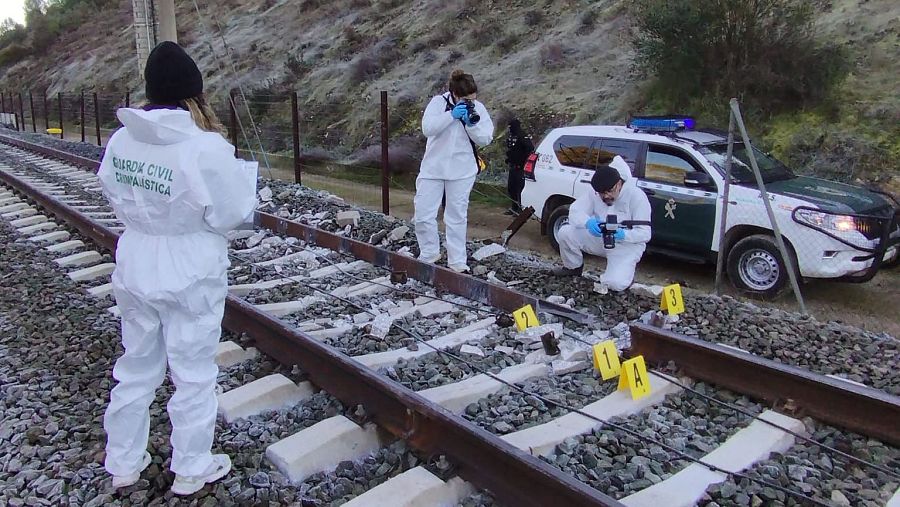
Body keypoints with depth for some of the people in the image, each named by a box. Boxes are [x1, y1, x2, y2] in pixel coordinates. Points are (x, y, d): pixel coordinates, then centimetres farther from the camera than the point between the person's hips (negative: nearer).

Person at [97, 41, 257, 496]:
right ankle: (191, 469, 29)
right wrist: (237, 170, -2)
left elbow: (116, 196, 7)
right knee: (193, 374, 12)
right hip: (190, 275, -5)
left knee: (136, 367, 22)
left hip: (135, 270, 6)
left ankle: (123, 463, 38)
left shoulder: (121, 140, -4)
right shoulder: (205, 148, -22)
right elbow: (231, 213, -14)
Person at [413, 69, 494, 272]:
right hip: (433, 168, 0)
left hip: (461, 171, 1)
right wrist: (451, 115, -26)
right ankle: (429, 253, 21)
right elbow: (427, 128, -18)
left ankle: (457, 261, 15)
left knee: (457, 217, 7)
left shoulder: (478, 108, -1)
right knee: (423, 215, 0)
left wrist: (472, 123, -21)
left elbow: (485, 139, -4)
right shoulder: (438, 102, -6)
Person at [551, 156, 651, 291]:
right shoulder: (594, 193, -10)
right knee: (565, 232, -17)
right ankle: (573, 268, 11)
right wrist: (588, 222, -40)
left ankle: (625, 271, 11)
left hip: (626, 245, -4)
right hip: (600, 239, 4)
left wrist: (623, 235, -41)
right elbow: (575, 211, -17)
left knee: (615, 284, -28)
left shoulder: (636, 196, -21)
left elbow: (645, 233, -21)